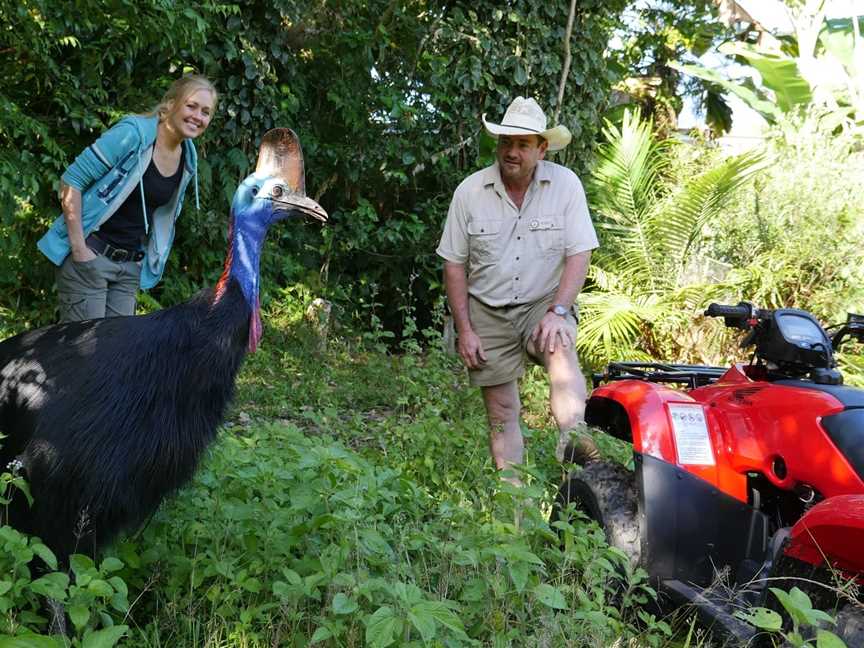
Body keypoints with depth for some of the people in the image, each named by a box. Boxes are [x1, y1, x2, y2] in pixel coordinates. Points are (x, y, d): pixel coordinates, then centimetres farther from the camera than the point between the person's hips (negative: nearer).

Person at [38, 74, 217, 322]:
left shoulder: (188, 161, 6)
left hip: (131, 266, 7)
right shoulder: (134, 132, -14)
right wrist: (78, 247, -18)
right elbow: (72, 180, -15)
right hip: (90, 255, -6)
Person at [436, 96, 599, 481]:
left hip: (544, 303, -1)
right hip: (488, 312, 1)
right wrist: (465, 330, -4)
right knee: (501, 414, 3)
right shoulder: (470, 191, -3)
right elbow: (454, 265, 0)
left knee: (561, 350, -34)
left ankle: (573, 437, -50)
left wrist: (558, 312, -20)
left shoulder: (565, 185, -5)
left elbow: (578, 256, -8)